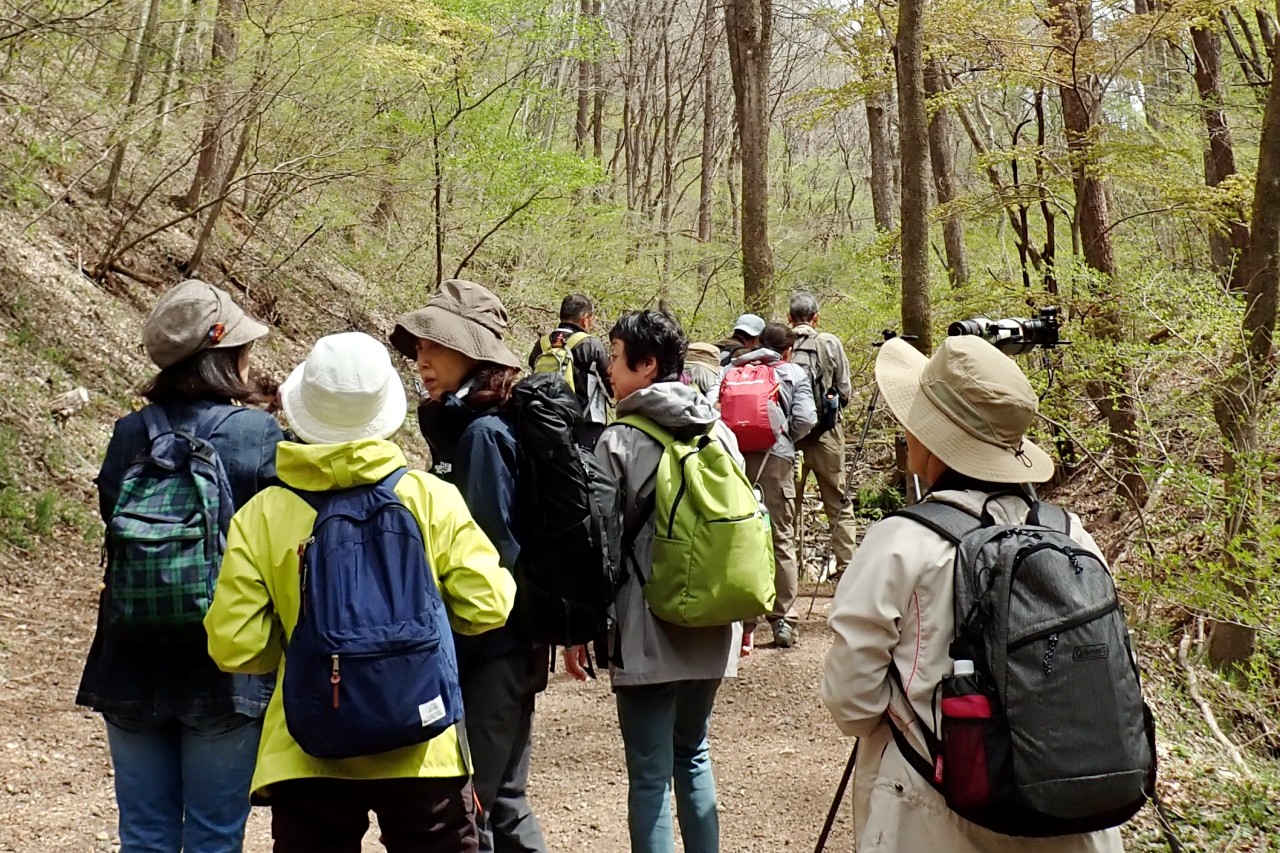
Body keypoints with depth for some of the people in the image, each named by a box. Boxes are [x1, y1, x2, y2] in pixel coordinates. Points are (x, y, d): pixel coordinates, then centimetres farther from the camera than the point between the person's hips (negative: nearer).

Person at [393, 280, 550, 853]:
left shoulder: (482, 431, -16)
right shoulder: (460, 424, 12)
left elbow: (491, 553, -21)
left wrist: (447, 650, -16)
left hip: (487, 648, -9)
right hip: (507, 643, 9)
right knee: (501, 797, 17)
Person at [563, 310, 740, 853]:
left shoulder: (620, 442, -10)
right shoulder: (719, 434, 6)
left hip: (647, 635, -6)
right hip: (710, 631, 6)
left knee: (650, 775, 1)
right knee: (693, 754, 21)